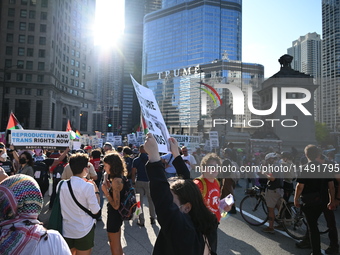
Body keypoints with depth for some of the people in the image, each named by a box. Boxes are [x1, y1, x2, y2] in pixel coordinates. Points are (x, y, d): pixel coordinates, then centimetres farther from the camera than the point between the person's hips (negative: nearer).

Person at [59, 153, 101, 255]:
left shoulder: (61, 185, -6)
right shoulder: (88, 186, -19)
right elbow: (96, 211, -14)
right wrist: (96, 192, -2)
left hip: (66, 231, 4)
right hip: (84, 231, -4)